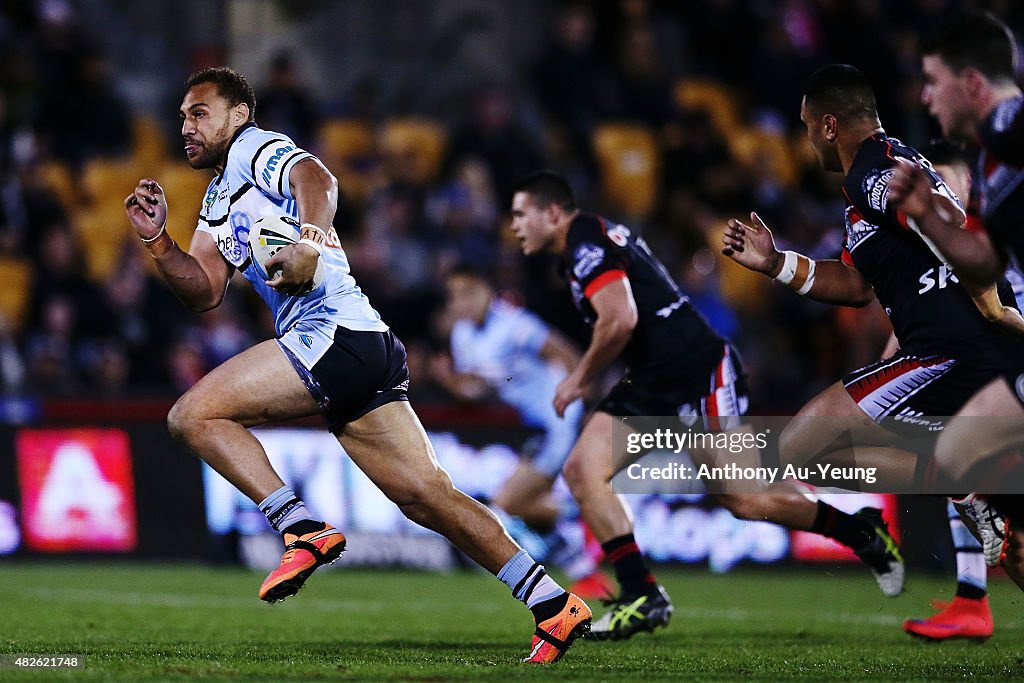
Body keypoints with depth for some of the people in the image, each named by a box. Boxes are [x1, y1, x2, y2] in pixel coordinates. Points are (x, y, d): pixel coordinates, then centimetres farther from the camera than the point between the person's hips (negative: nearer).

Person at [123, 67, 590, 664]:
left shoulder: (253, 147, 2)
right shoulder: (218, 198, 30)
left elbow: (317, 180, -22)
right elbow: (204, 292, 22)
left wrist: (309, 239, -41)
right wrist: (156, 239, 7)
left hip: (333, 331, -9)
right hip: (369, 351, 9)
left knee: (193, 415, -10)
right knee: (427, 496, 4)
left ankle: (304, 530, -16)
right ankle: (555, 606, 2)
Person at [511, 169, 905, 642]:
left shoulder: (587, 243, -13)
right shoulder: (594, 239, 18)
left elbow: (620, 320, -24)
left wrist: (578, 380, -11)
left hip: (698, 372, -10)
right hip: (653, 384, 10)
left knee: (743, 499, -6)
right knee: (582, 469, -3)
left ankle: (864, 532, 13)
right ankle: (641, 595, -5)